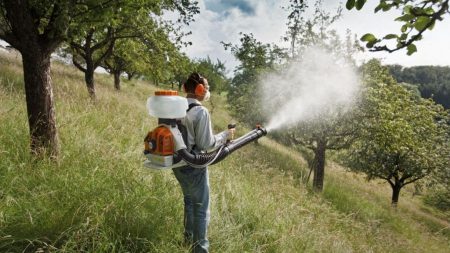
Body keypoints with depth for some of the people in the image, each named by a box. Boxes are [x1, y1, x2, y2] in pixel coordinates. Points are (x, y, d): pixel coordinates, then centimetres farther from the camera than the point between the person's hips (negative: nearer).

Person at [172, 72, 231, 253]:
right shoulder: (201, 111, -20)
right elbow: (206, 144, -19)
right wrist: (225, 136, -5)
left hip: (178, 163, 8)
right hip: (194, 166, -8)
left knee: (189, 201, 25)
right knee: (201, 207, 7)